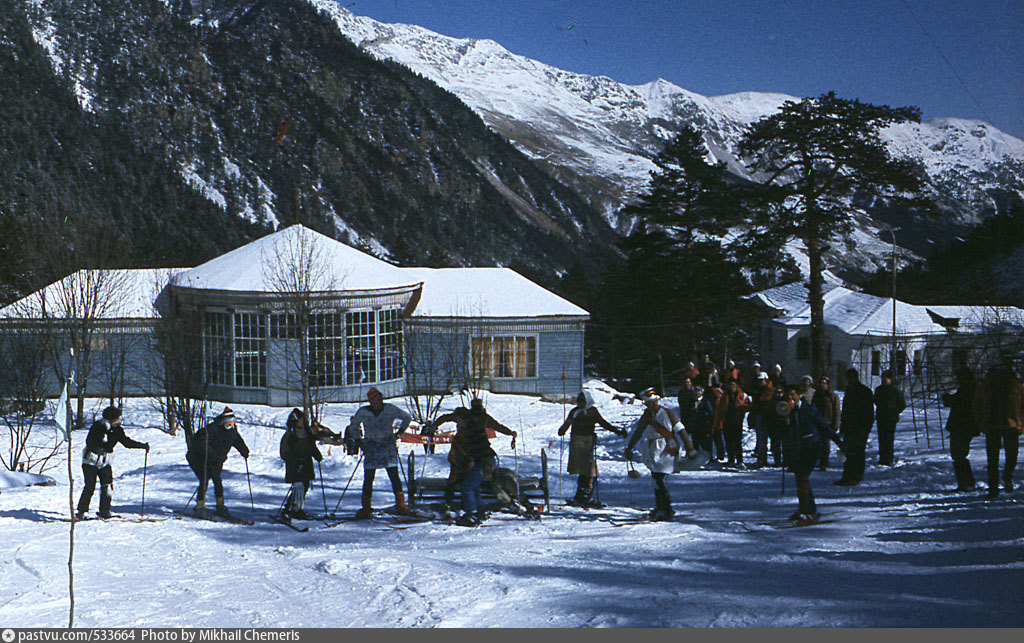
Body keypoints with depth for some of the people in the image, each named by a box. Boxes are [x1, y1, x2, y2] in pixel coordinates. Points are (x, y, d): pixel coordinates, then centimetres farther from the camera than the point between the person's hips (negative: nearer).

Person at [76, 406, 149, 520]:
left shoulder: (117, 430, 2)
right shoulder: (97, 426, -13)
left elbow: (127, 442, 10)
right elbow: (89, 441, -19)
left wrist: (142, 445, 5)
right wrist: (98, 448, -35)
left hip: (105, 462, 5)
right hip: (91, 460, -4)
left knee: (107, 485, -6)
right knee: (90, 487, -8)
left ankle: (104, 511, 3)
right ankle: (81, 512, 3)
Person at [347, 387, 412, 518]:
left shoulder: (390, 409, -2)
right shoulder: (363, 412, -2)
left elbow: (406, 418, 12)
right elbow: (353, 426, 14)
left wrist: (399, 432, 7)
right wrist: (359, 440, 7)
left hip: (388, 447, 0)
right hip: (371, 449, 1)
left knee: (394, 476, -5)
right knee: (368, 479, 0)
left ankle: (401, 505, 0)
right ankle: (366, 507, 8)